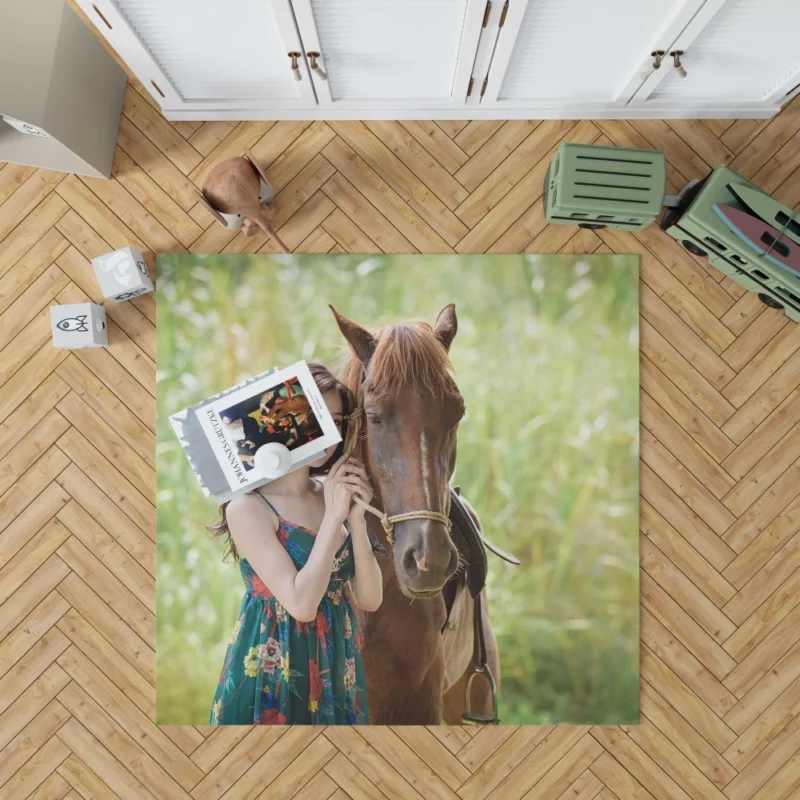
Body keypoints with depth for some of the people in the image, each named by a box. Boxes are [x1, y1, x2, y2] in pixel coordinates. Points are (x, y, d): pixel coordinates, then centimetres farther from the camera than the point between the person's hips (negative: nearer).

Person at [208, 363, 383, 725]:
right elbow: (301, 604, -23)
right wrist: (334, 516, -19)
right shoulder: (248, 506, -15)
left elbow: (370, 599, -2)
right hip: (273, 672, -6)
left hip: (337, 668, 6)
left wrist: (356, 516, -13)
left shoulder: (335, 494, 2)